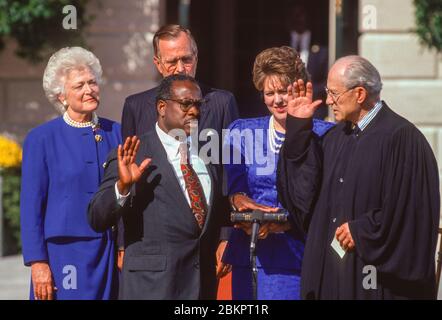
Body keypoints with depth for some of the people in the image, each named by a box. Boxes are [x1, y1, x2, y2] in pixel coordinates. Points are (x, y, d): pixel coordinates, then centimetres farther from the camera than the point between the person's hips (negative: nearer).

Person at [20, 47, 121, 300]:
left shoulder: (115, 133, 8)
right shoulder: (41, 139, -1)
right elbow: (31, 205, -2)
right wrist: (37, 261, -9)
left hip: (112, 252, 3)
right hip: (65, 254, -3)